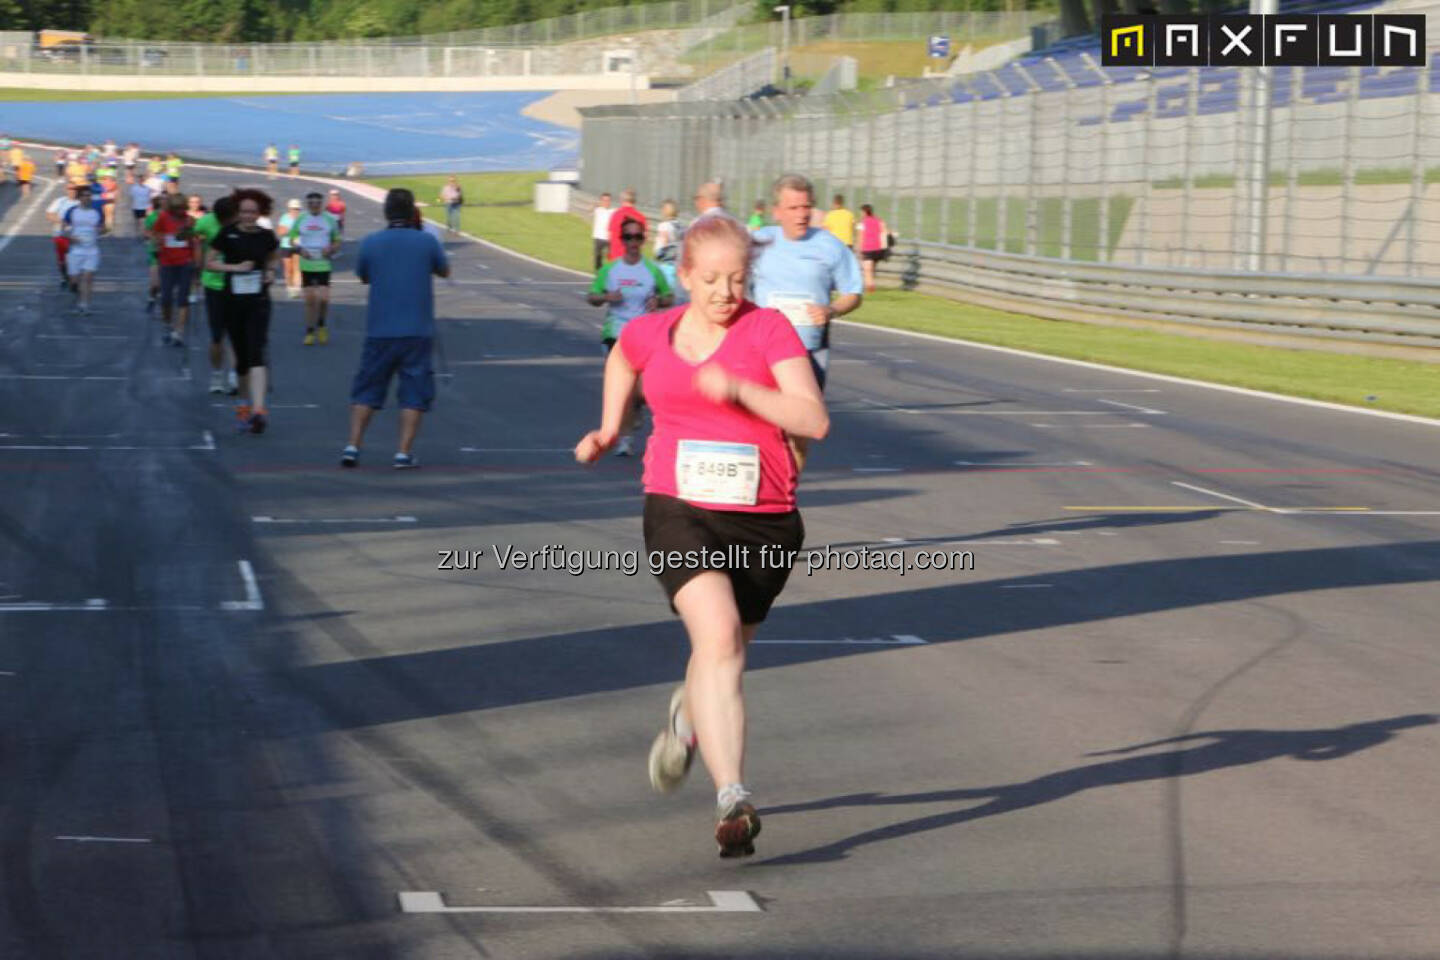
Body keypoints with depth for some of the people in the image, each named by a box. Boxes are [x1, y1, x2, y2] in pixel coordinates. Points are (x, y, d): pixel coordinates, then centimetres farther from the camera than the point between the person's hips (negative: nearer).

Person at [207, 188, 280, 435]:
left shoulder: (266, 237, 2)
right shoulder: (228, 235, -3)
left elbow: (274, 256, 23)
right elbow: (209, 262, -1)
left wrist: (271, 270, 3)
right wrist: (235, 267, -13)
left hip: (258, 302, -1)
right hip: (233, 301, 1)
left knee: (256, 354, -15)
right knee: (241, 356, 9)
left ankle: (258, 410, -26)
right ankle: (246, 401, 32)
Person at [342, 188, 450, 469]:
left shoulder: (370, 243, -2)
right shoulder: (426, 242, -5)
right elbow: (444, 270, 13)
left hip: (379, 331, 1)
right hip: (417, 331, -1)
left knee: (366, 391, 12)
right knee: (414, 393, 5)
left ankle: (353, 446, 5)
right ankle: (404, 453, -1)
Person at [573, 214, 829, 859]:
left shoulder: (769, 329, -3)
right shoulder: (647, 335, 6)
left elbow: (814, 420, -12)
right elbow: (624, 356, 32)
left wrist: (740, 389, -22)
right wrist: (609, 429, 25)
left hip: (764, 521, 1)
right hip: (680, 511, -1)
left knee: (723, 652, 15)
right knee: (718, 637, -23)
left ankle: (687, 719, 53)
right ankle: (732, 800, -32)